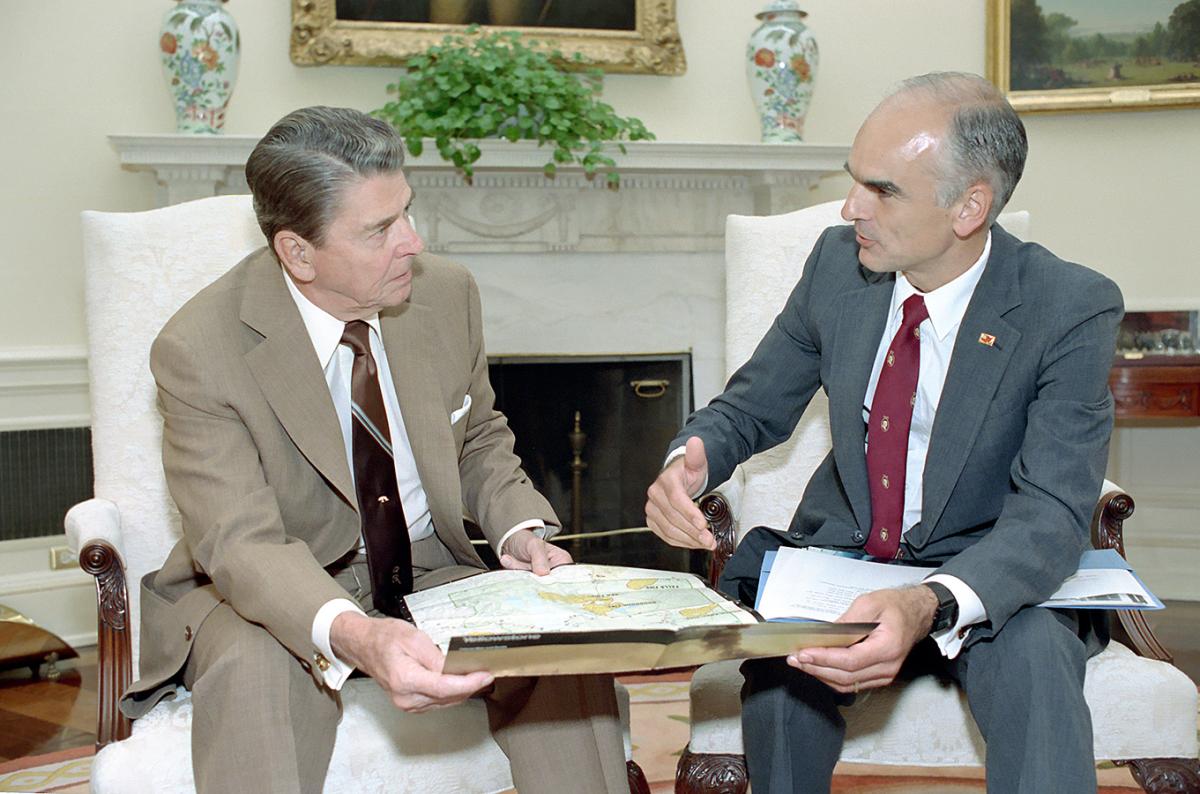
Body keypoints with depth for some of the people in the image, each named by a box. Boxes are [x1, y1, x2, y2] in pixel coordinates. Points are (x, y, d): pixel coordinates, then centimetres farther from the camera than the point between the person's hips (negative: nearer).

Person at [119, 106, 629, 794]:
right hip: (278, 593, -3)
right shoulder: (198, 350, -20)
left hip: (429, 573, 4)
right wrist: (352, 636, -46)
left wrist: (519, 528, -10)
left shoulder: (447, 293, -5)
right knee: (256, 668, -37)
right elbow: (242, 544, -26)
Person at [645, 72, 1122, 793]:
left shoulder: (1073, 309, -16)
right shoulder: (838, 261, -3)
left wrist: (931, 606, -45)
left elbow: (1051, 514, -24)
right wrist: (691, 462, -17)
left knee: (1033, 655, -37)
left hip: (986, 576, -3)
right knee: (781, 678, -30)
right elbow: (751, 407, 8)